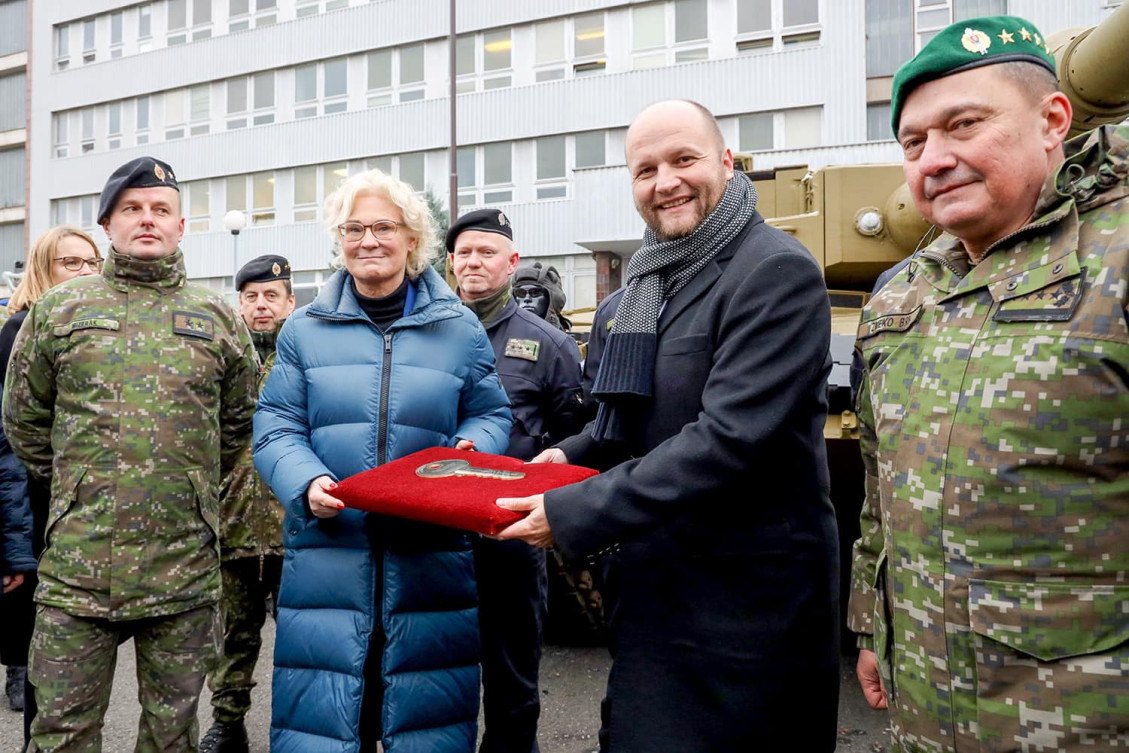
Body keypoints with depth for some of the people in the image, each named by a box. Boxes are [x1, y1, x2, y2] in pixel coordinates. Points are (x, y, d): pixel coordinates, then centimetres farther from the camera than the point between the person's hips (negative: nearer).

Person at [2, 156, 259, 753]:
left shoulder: (218, 317, 7)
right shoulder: (59, 309, 6)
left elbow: (239, 420, 17)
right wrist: (68, 484, 12)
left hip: (185, 570, 1)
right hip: (76, 566, 0)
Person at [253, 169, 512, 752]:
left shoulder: (459, 328, 9)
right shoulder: (304, 330, 8)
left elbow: (490, 415, 13)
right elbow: (275, 429, 4)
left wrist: (471, 449, -10)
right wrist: (308, 483, -15)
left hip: (431, 561, 0)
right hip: (326, 552, 0)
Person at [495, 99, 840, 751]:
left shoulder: (777, 270, -16)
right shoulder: (651, 282, 12)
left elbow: (728, 436, -25)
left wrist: (574, 515, -24)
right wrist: (573, 453, 3)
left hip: (745, 597, -8)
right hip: (655, 586, 8)